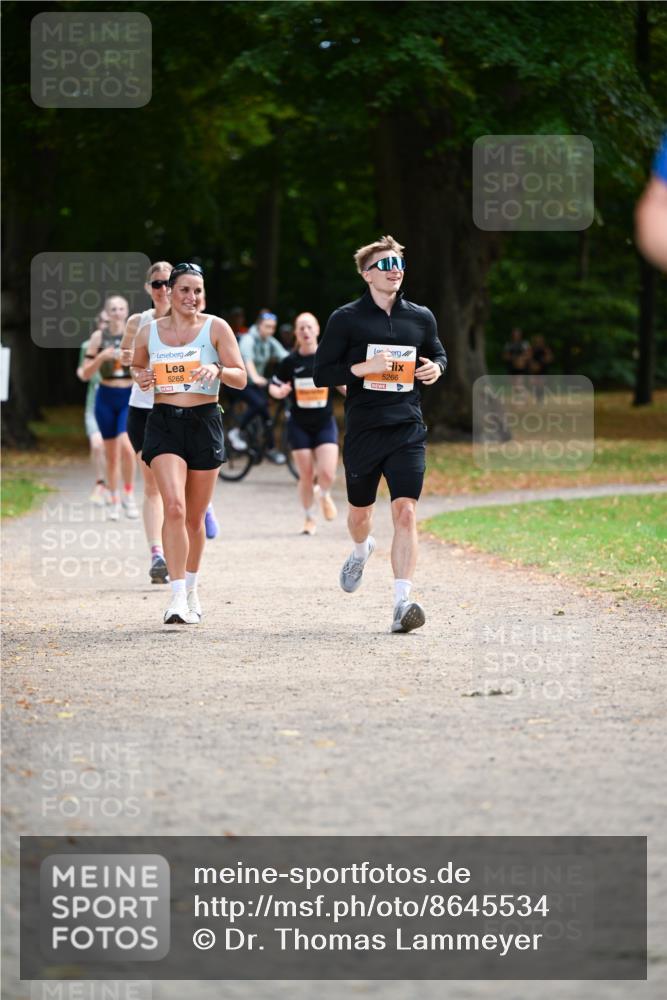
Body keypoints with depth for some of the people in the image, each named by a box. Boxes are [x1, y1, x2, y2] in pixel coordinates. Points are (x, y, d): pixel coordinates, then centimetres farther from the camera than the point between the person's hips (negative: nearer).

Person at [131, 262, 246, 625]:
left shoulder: (215, 328, 0)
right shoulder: (149, 332, 6)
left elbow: (241, 379, -2)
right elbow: (136, 365, 25)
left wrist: (217, 370, -23)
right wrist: (140, 377, 1)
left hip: (204, 422, 0)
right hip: (164, 422, 0)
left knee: (195, 517, 10)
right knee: (174, 507, -19)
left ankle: (191, 589, 31)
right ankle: (178, 596, -21)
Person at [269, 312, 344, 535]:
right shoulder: (290, 362, -3)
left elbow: (342, 384, 10)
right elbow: (273, 386, 5)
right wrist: (279, 392, -18)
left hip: (325, 423, 0)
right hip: (299, 425, 0)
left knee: (327, 473, -14)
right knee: (306, 476, 1)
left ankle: (325, 495, 22)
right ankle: (309, 519, 21)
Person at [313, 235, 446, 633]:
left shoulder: (421, 317, 9)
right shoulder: (347, 319, -1)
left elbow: (438, 353, 26)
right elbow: (321, 373, -2)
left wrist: (436, 368, 2)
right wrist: (363, 368, -17)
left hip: (408, 431, 0)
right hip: (363, 431, 0)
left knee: (406, 512, -14)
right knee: (360, 511, 15)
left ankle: (402, 604, -18)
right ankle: (362, 551, 53)